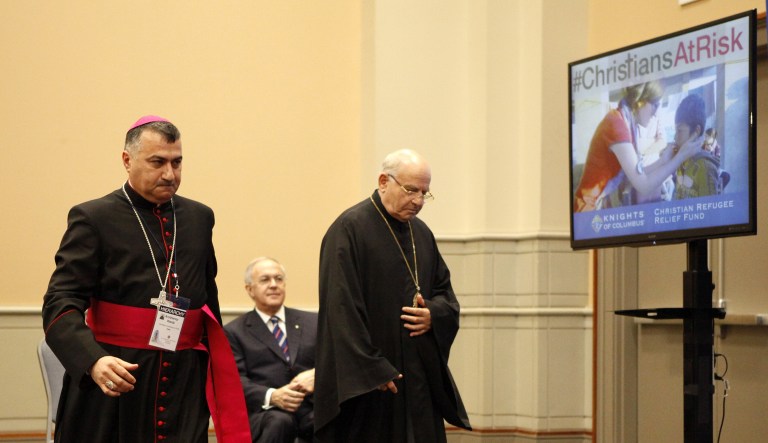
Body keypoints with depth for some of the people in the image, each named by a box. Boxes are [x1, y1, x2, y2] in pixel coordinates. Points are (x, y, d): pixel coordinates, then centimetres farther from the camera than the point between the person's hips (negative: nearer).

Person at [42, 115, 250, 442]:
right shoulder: (94, 219, -3)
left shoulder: (199, 218, 13)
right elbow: (60, 304, -11)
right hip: (116, 379, -3)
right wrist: (93, 361, -28)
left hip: (184, 388, 3)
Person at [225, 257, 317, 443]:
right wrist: (272, 396, -19)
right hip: (264, 412, -2)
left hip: (311, 409, 2)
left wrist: (317, 375, -10)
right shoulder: (234, 332, 14)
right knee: (278, 422, -39)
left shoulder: (313, 322, 22)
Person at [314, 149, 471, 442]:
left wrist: (434, 314, -5)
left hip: (419, 379, 7)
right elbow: (342, 309, -16)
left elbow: (445, 293, 20)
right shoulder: (349, 230, -9)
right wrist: (372, 370, -20)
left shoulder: (421, 233, 14)